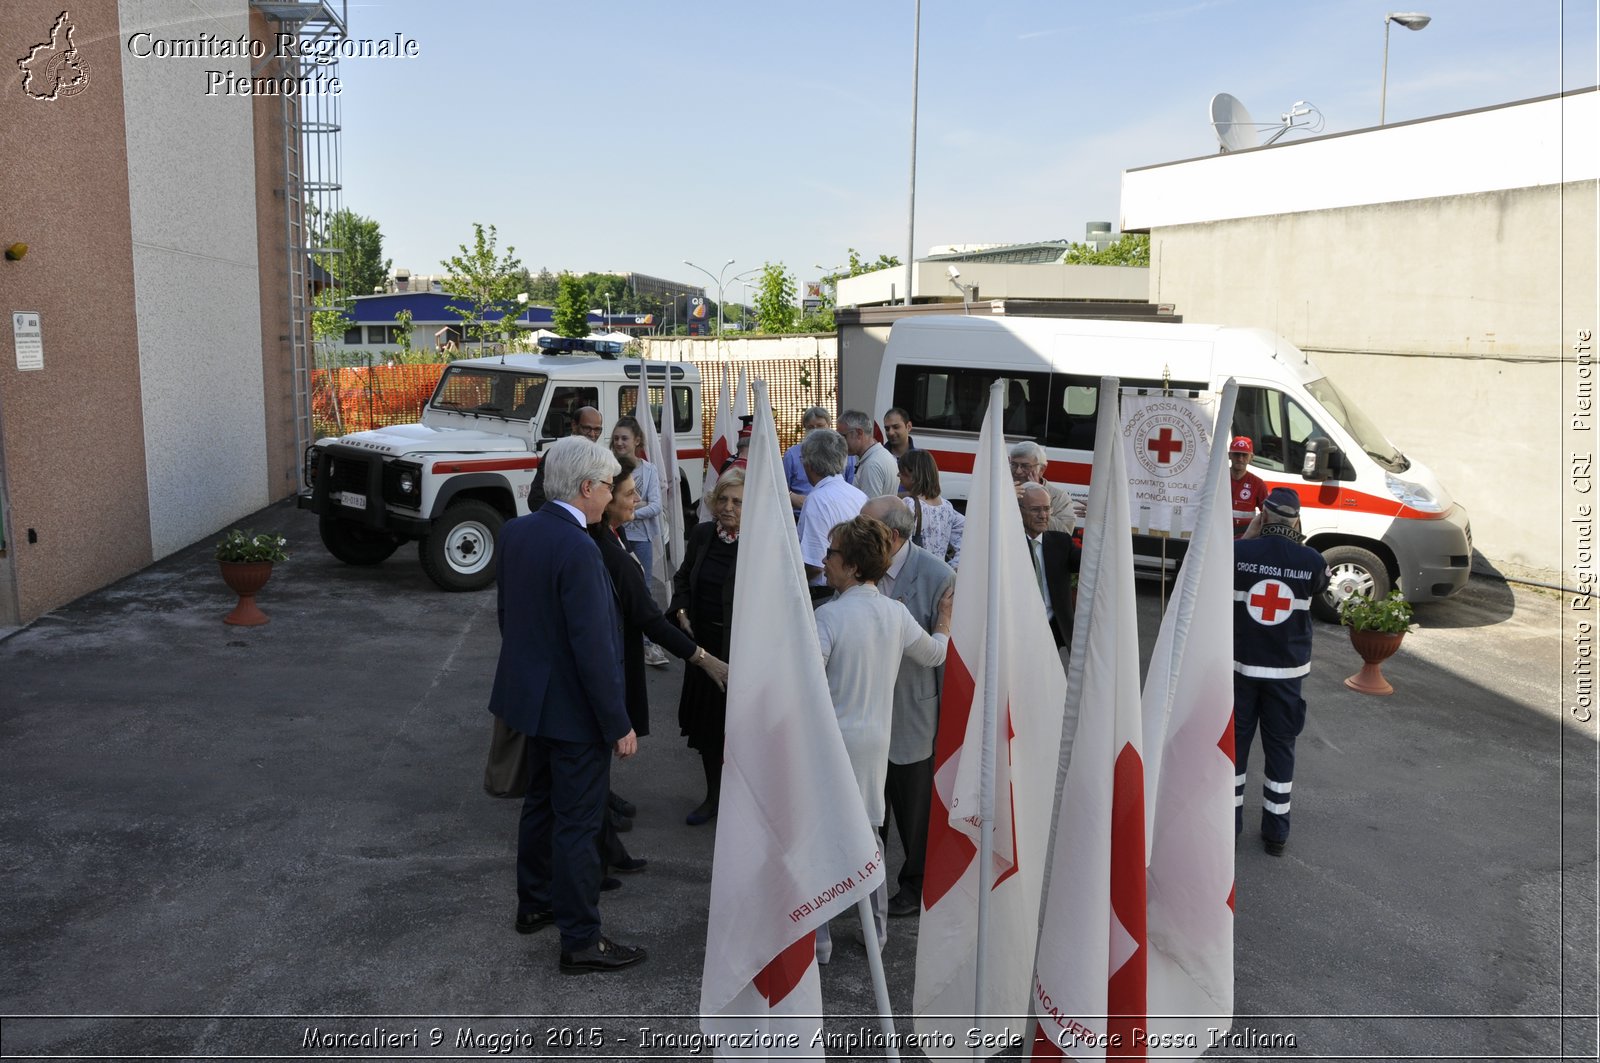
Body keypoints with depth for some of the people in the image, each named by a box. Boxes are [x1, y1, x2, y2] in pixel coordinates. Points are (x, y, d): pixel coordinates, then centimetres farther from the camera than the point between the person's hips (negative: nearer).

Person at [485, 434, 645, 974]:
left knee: (541, 803, 24)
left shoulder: (516, 531, 1)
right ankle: (581, 940, 15)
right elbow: (592, 648, -25)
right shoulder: (578, 550, -26)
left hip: (533, 695, 9)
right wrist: (618, 725, -17)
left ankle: (534, 903, 40)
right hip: (574, 708, -9)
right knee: (577, 823, 2)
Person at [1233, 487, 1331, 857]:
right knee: (1280, 746, 12)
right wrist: (1297, 543, 8)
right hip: (1288, 669, 1)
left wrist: (1249, 535, 6)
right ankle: (1276, 832, 20)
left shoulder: (1239, 552, -15)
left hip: (1241, 664, -1)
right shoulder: (1311, 560, -11)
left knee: (1234, 741, 12)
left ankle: (1228, 823, 19)